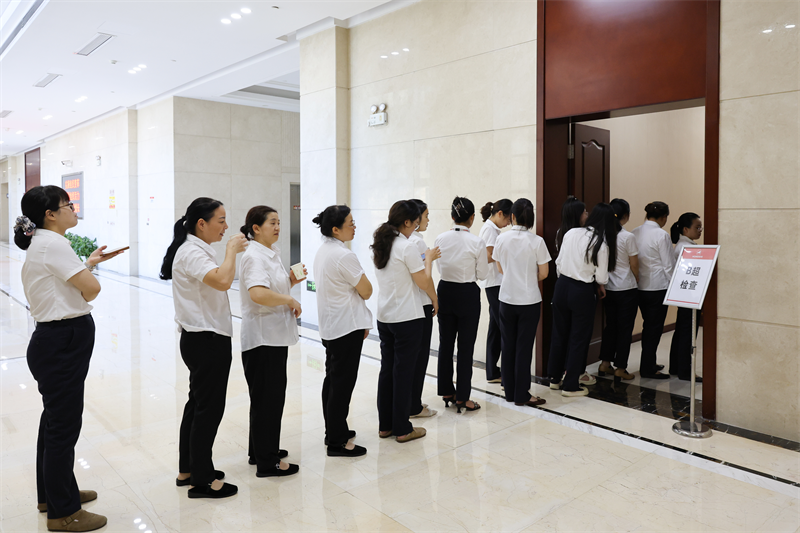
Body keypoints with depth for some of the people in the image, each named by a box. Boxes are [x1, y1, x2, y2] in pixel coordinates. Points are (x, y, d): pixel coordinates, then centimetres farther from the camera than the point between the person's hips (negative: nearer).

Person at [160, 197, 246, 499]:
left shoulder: (196, 250, 15)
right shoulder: (192, 252, -18)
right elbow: (222, 280, -35)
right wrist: (231, 250, -23)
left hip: (202, 340, 11)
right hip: (206, 340, -11)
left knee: (198, 403, 18)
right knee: (209, 408, -1)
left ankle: (188, 469, 31)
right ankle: (202, 481, 11)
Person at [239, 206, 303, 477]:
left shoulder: (270, 254, 14)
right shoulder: (254, 256, -17)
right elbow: (258, 293, -34)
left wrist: (290, 281, 6)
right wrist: (290, 300, -21)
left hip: (274, 336, 10)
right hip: (261, 338, -10)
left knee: (271, 396, 19)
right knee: (267, 399, 0)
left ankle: (262, 450, 34)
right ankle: (266, 463, 12)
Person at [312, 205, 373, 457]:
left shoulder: (322, 251, 9)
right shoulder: (344, 256, -21)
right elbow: (367, 291, -16)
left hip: (330, 326, 10)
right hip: (348, 326, -10)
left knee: (332, 379, 17)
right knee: (343, 382, -2)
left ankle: (333, 430, 30)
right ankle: (337, 442, 8)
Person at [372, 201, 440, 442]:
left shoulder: (379, 244, 7)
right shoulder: (407, 247, -17)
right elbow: (423, 281, -11)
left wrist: (424, 259, 18)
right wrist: (428, 259, 5)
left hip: (384, 317, 8)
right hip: (407, 318, -7)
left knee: (387, 369, 13)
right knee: (403, 371, 1)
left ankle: (385, 425, 23)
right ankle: (402, 429, 12)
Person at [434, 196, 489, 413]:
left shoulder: (440, 239, -3)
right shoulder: (476, 242, -15)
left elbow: (440, 268, 8)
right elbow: (482, 274, -5)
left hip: (445, 291, 4)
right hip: (467, 294, -4)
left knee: (445, 343, 14)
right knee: (465, 346, 4)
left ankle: (446, 392, 25)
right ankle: (462, 397, 11)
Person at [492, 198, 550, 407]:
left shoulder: (501, 239, -4)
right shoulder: (536, 241, -12)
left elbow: (501, 269, 6)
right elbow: (543, 273, -6)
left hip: (507, 298, 3)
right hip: (529, 300, -3)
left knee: (508, 345, 13)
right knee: (524, 347, 5)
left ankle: (510, 392, 22)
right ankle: (522, 395, 12)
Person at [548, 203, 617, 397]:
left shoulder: (571, 233, -2)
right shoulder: (602, 244, -13)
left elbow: (559, 261, 3)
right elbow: (601, 276, -10)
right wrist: (601, 285, 12)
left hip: (562, 285, 5)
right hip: (582, 292, -5)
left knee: (559, 334, 16)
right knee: (578, 339, 8)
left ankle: (555, 378, 31)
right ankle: (570, 386, 16)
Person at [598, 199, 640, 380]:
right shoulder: (628, 237, -15)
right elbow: (634, 265, -8)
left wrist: (602, 283, 14)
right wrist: (637, 281, 10)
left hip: (608, 288, 5)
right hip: (626, 289, -5)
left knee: (610, 325, 16)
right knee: (625, 328, 6)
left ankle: (605, 363, 22)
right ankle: (620, 368, 12)